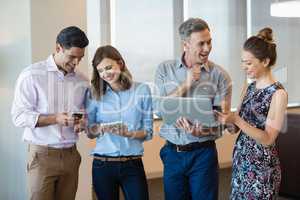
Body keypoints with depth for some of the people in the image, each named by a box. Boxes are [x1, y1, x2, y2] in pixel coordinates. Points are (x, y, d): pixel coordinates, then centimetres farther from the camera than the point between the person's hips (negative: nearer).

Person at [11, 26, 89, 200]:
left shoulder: (82, 81, 9)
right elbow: (19, 116, -10)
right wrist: (55, 119, -21)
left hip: (70, 155, 4)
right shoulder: (31, 75, -5)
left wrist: (83, 122, -6)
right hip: (43, 154, -4)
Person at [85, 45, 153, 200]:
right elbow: (89, 132, 6)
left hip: (133, 164, -1)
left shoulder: (142, 90, -1)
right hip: (102, 165, 1)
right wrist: (101, 129, -15)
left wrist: (129, 133, -19)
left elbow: (148, 132, -1)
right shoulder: (94, 94, 2)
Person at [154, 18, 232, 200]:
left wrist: (202, 131, -29)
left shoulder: (220, 75, -4)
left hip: (203, 152, -2)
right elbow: (159, 109, -5)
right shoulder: (165, 69, 2)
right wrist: (186, 85, -15)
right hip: (172, 152, 2)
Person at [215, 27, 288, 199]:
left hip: (262, 166, -6)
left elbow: (268, 139, -18)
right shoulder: (251, 87, 7)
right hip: (241, 160, 7)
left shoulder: (278, 93, -14)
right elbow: (241, 124, 10)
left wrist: (236, 120, -26)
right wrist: (225, 118, -9)